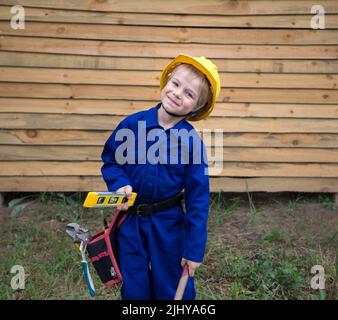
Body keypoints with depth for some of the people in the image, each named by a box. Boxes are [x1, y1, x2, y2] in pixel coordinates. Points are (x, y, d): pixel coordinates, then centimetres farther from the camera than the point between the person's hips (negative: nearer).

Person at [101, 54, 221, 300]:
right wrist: (120, 184, -17)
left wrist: (194, 249, -9)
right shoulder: (132, 124, -12)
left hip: (169, 224, -1)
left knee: (173, 290, 16)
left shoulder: (192, 142, -16)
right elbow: (110, 160, 4)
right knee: (134, 289, 17)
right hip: (129, 221, 2)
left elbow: (198, 200, -11)